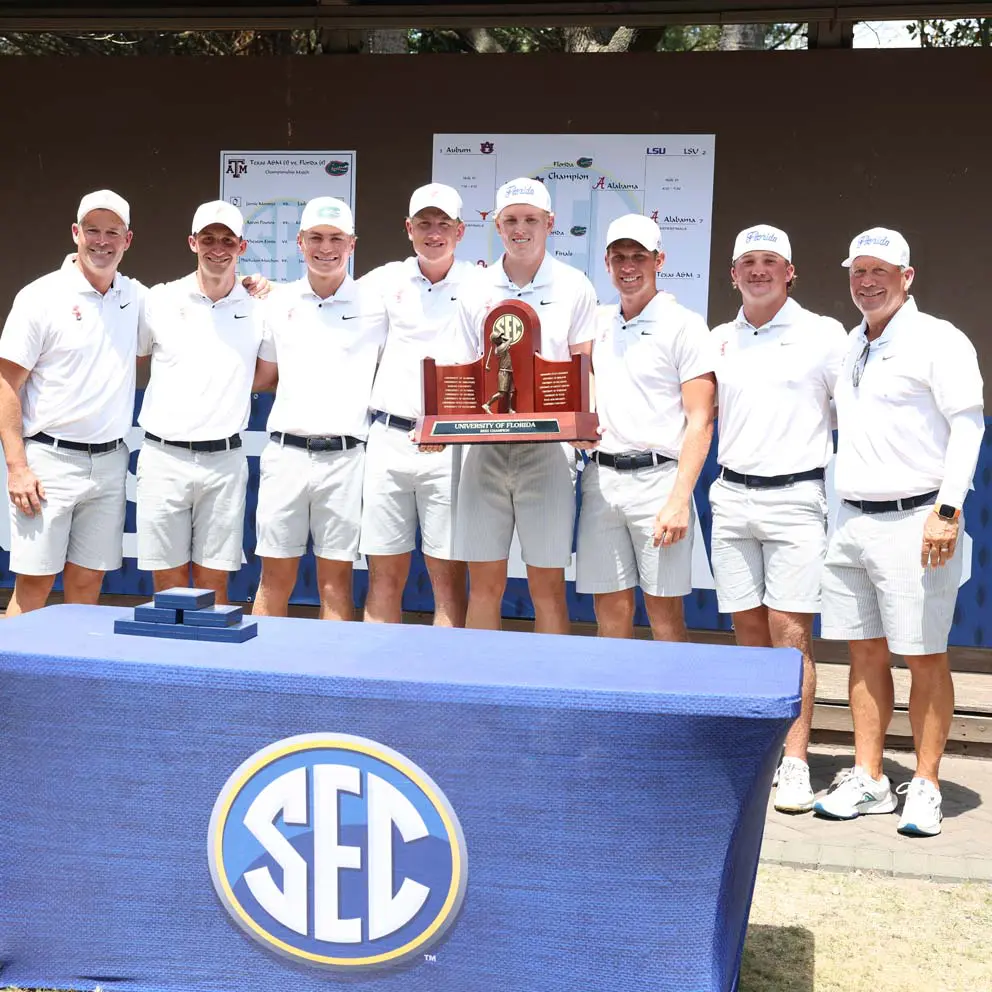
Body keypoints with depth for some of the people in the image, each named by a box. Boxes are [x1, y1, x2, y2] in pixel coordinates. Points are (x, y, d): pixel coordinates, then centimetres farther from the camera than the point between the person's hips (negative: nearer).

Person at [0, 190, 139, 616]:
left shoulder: (136, 297, 9)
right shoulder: (41, 296, -5)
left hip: (109, 463, 5)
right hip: (50, 458, -4)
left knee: (87, 583, 9)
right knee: (34, 583, -3)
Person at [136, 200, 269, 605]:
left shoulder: (258, 309, 7)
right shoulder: (159, 300, 4)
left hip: (224, 461, 1)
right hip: (164, 456, -1)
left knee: (213, 586, 6)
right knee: (169, 583, 4)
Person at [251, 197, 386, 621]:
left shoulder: (376, 303, 3)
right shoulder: (278, 302, 12)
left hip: (345, 456, -2)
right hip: (285, 453, 2)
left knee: (336, 579, 4)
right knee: (275, 577, 5)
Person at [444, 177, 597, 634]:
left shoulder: (574, 287, 5)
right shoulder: (476, 289, 10)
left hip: (547, 447, -2)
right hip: (484, 446, 2)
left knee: (547, 585, 1)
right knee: (483, 582, 4)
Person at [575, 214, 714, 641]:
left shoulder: (683, 325, -2)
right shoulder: (597, 324, 14)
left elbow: (700, 421, -8)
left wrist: (680, 500, -15)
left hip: (656, 476, -5)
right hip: (600, 475, 5)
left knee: (664, 608, -1)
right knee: (610, 607, 7)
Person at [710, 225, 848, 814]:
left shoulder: (824, 335, 1)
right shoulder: (719, 340, 13)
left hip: (796, 496, -4)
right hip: (732, 496, 4)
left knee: (791, 633, -7)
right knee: (749, 630, 7)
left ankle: (795, 764, -3)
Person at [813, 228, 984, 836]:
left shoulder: (937, 340, -5)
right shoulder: (849, 346, 16)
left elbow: (968, 425, -10)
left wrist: (947, 510, -18)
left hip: (913, 520, -7)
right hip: (851, 519, 7)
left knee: (925, 657, 0)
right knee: (866, 653, 9)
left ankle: (926, 787, 9)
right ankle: (868, 780, 16)